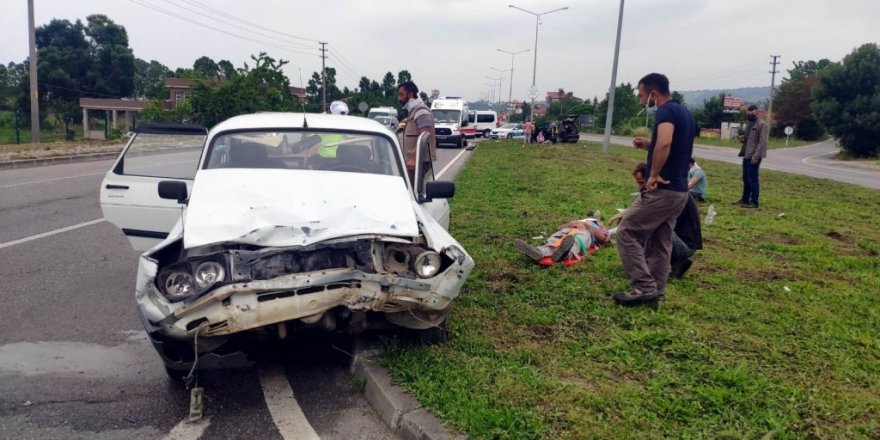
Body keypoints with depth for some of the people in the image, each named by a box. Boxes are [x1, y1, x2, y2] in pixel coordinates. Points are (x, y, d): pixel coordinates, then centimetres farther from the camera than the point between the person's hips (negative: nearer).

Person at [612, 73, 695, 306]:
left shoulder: (666, 111, -14)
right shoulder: (684, 112, 16)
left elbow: (664, 143, -34)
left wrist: (654, 175, -26)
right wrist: (648, 145, 15)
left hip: (662, 190, -10)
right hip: (679, 190, 10)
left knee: (627, 232, -3)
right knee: (660, 242, 14)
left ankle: (644, 287, -3)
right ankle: (656, 291, 20)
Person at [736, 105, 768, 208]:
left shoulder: (762, 124, -10)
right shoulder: (749, 124, 18)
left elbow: (762, 142, -16)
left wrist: (756, 156, -22)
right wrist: (743, 138, 5)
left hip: (754, 156, -9)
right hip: (746, 155, 9)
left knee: (753, 179, -7)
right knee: (746, 178, 14)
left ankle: (754, 202, -3)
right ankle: (745, 199, 24)